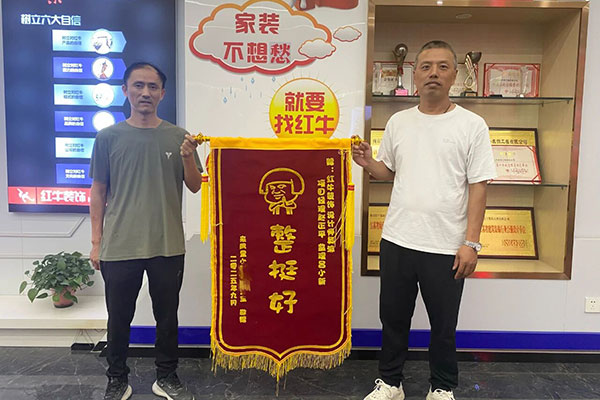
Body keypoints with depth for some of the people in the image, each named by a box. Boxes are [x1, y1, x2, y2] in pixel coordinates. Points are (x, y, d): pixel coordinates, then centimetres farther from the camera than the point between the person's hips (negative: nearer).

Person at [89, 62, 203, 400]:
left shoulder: (178, 137, 2)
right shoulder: (109, 137, 1)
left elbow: (194, 186, 4)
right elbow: (99, 192, 5)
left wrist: (188, 157, -16)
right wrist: (96, 242, 4)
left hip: (168, 246, 1)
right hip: (119, 246, 0)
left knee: (167, 316, 13)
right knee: (119, 318, 12)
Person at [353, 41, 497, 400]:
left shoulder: (471, 125, -4)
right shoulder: (398, 121, 6)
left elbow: (478, 187, -7)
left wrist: (471, 243, -12)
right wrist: (368, 163, -7)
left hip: (447, 248, -3)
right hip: (397, 241, 3)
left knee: (444, 326, 14)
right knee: (393, 319, 16)